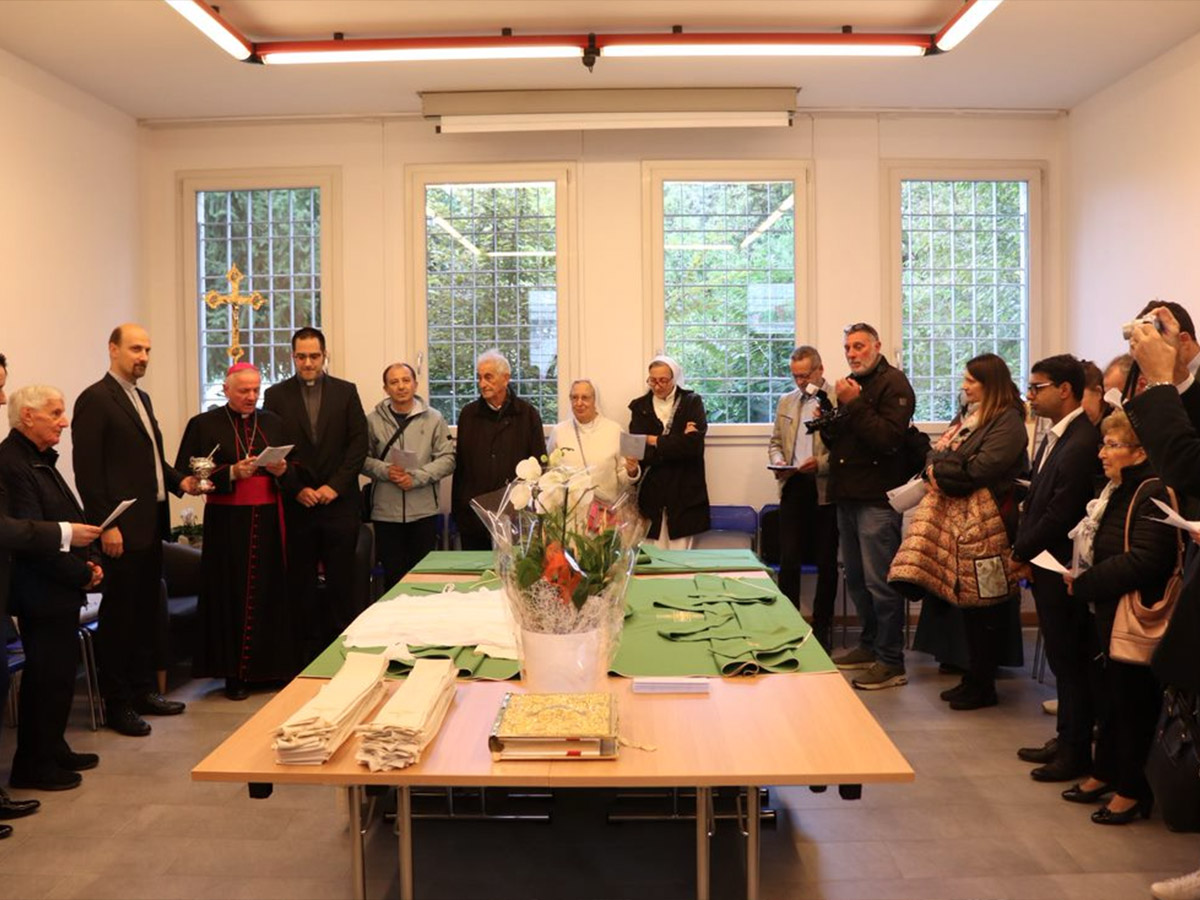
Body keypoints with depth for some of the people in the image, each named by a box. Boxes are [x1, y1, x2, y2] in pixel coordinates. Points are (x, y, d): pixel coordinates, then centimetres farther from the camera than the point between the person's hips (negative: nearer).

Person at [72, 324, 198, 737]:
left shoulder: (141, 398, 17)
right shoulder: (95, 399, -10)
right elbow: (87, 470, -15)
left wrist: (179, 481, 5)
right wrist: (106, 525, -18)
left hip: (151, 525, 9)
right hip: (121, 530, -8)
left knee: (146, 612, 16)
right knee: (118, 616, 2)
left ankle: (143, 691, 27)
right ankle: (117, 704, 13)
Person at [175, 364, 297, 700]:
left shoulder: (272, 423, 12)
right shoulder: (204, 424, 1)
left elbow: (293, 476, 12)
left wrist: (282, 471, -11)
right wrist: (231, 473, -17)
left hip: (268, 521, 3)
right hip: (227, 523, -3)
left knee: (271, 592, 4)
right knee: (232, 595, -1)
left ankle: (272, 666, 14)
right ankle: (235, 672, 9)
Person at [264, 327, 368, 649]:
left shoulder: (346, 391, 6)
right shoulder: (276, 395, 6)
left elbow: (358, 443, 1)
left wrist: (335, 486, -8)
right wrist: (296, 489, -7)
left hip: (339, 501, 0)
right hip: (296, 503, 1)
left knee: (341, 581, 1)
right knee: (301, 583, 5)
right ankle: (309, 646, 15)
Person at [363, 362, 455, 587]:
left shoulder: (433, 418, 2)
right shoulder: (373, 420, 3)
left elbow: (447, 458, -2)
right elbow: (363, 459, 4)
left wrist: (416, 477, -13)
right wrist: (385, 471, -15)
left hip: (424, 511, 0)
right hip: (385, 512, 0)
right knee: (393, 575, 7)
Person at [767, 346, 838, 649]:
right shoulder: (786, 402, 16)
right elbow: (775, 442, 20)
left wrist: (821, 463, -21)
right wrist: (778, 461, 1)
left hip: (825, 489, -4)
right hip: (793, 487, 4)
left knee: (826, 561, 6)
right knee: (788, 559, 3)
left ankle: (822, 625, 18)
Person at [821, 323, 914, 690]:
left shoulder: (893, 384, -7)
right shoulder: (850, 384, 18)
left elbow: (888, 439, -20)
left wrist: (854, 405, -21)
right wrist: (827, 423, 1)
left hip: (877, 498, -9)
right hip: (848, 495, 9)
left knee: (880, 581, -5)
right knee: (856, 578, 16)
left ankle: (891, 662, 3)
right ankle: (869, 646, 29)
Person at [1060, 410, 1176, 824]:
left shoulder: (1153, 494, -19)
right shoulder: (1118, 489, 11)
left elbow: (1142, 561, -27)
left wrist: (1084, 585, -20)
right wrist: (1082, 577, 5)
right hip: (1109, 612, 9)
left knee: (1133, 702, 2)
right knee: (1108, 694, 18)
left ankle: (1132, 791, 15)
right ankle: (1105, 773, 32)